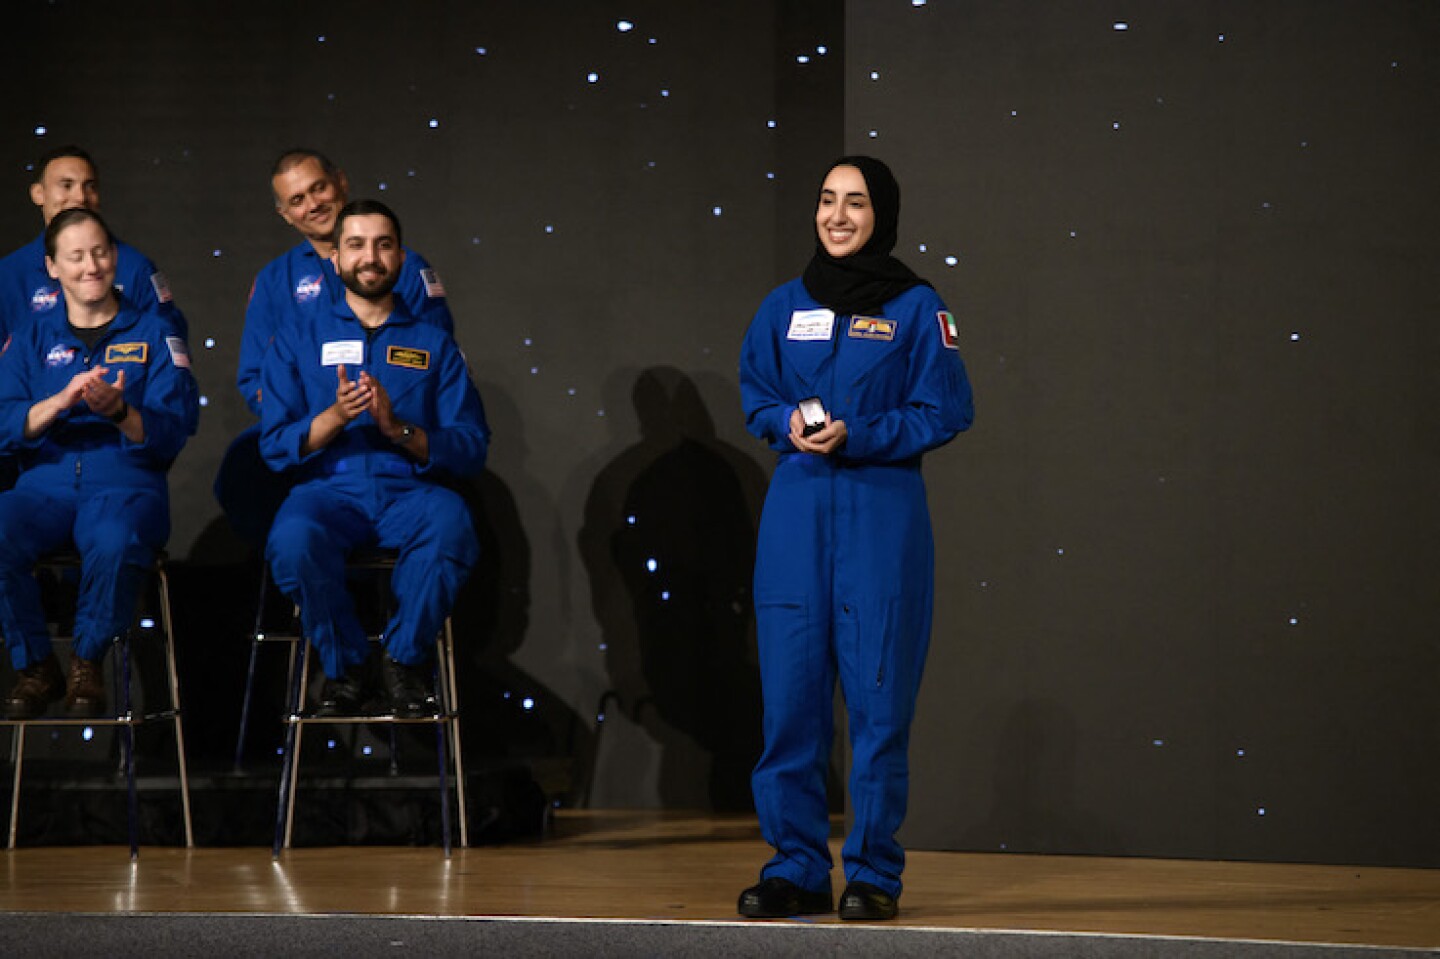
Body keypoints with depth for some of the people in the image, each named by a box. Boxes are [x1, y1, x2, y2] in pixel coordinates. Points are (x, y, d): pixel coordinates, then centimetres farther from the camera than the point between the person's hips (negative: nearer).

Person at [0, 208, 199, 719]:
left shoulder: (153, 333, 11)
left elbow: (173, 431, 0)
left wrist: (119, 411, -19)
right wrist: (62, 400, -15)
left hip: (126, 482, -2)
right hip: (45, 481, 2)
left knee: (115, 542, -38)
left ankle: (87, 663, -12)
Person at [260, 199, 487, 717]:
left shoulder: (434, 344, 17)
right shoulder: (297, 341, 17)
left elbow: (472, 448, 6)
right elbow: (275, 445, 6)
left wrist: (399, 430, -11)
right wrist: (335, 417, -12)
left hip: (409, 488, 0)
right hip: (328, 488, 0)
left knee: (450, 524, -37)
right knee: (293, 539, -36)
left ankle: (406, 660, -15)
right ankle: (346, 667, -12)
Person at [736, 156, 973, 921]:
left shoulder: (915, 307, -1)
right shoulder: (785, 306, 10)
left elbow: (946, 411, -4)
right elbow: (756, 397, 16)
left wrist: (857, 437, -14)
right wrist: (789, 424, -6)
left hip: (881, 513, -3)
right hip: (795, 510, 3)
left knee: (878, 692, -2)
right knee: (790, 688, 2)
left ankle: (874, 874, 6)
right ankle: (796, 868, 11)